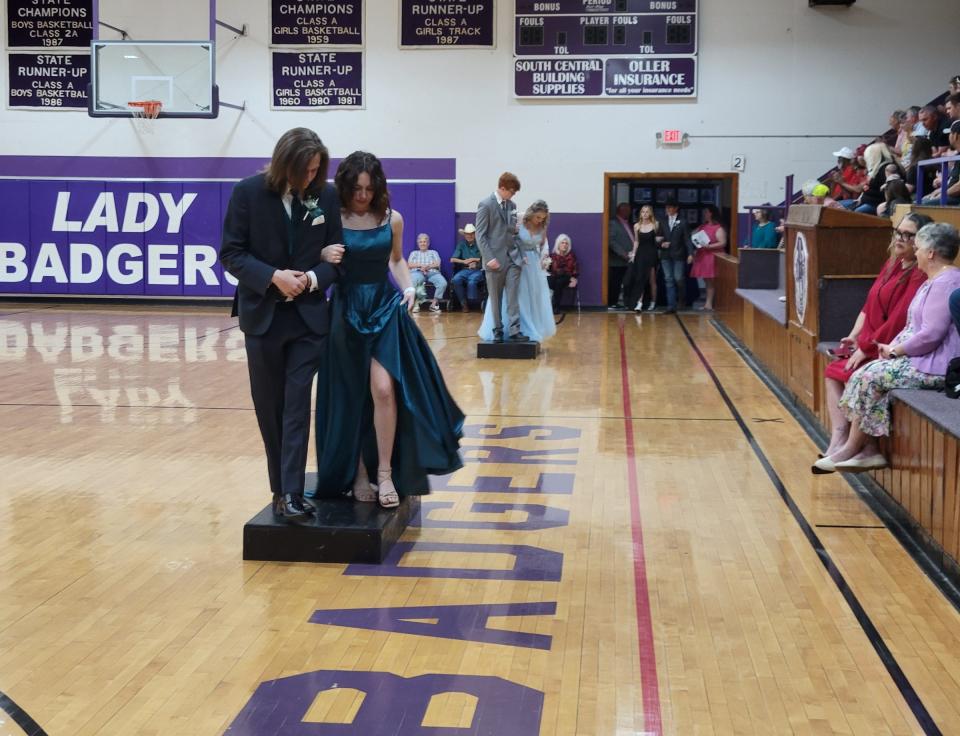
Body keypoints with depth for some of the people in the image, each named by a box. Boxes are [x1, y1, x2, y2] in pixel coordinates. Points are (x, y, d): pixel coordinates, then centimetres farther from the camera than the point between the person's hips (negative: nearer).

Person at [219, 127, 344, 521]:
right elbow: (231, 253, -7)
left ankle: (291, 493, -7)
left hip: (308, 316, 0)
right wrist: (273, 277, -20)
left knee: (297, 405, -6)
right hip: (263, 315, 0)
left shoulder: (326, 195, -2)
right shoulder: (249, 191, -7)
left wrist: (313, 278, -18)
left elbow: (336, 256, 3)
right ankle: (281, 488, 20)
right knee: (268, 407, 8)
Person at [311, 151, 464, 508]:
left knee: (384, 390, -13)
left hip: (385, 309, 1)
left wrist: (408, 288, 2)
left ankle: (385, 472, -4)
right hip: (347, 312, -1)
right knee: (351, 398, 6)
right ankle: (357, 474, 18)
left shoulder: (392, 219, 2)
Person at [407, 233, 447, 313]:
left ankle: (434, 304, -26)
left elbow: (437, 264, 10)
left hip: (432, 272, 1)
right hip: (417, 272, -1)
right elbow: (409, 265, 12)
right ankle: (416, 303, -32)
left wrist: (427, 266, -9)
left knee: (443, 283, -33)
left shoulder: (433, 252, 28)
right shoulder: (414, 253, 30)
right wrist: (420, 265, -5)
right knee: (411, 282, -39)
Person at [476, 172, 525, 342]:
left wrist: (520, 253, 5)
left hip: (512, 257, 4)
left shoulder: (512, 205, 11)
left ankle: (514, 329, -5)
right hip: (495, 259, -4)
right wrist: (489, 258, -16)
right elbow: (480, 235, -9)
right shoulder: (485, 205, -6)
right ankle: (498, 330, 12)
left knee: (512, 296, -3)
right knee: (495, 298, 4)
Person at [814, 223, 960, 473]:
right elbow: (913, 327, 21)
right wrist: (891, 346, 4)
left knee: (869, 377, -15)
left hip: (934, 366, -10)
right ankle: (869, 451, -6)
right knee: (864, 376, -2)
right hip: (919, 358, 10)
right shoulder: (933, 281, 19)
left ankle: (851, 450, -4)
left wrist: (895, 351, -12)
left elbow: (930, 335, -23)